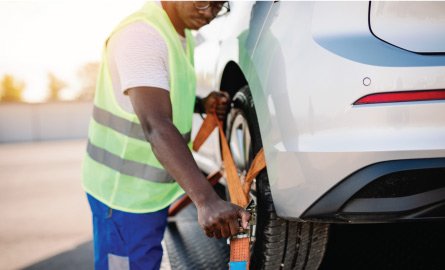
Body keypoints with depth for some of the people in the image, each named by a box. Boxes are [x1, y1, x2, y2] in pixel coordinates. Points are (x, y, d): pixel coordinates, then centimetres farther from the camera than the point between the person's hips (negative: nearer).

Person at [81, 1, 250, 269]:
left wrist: (203, 104, 0)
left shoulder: (182, 34, 6)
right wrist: (205, 199, -47)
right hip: (125, 190, -9)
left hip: (153, 187, 9)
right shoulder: (140, 34, -25)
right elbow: (155, 125, -37)